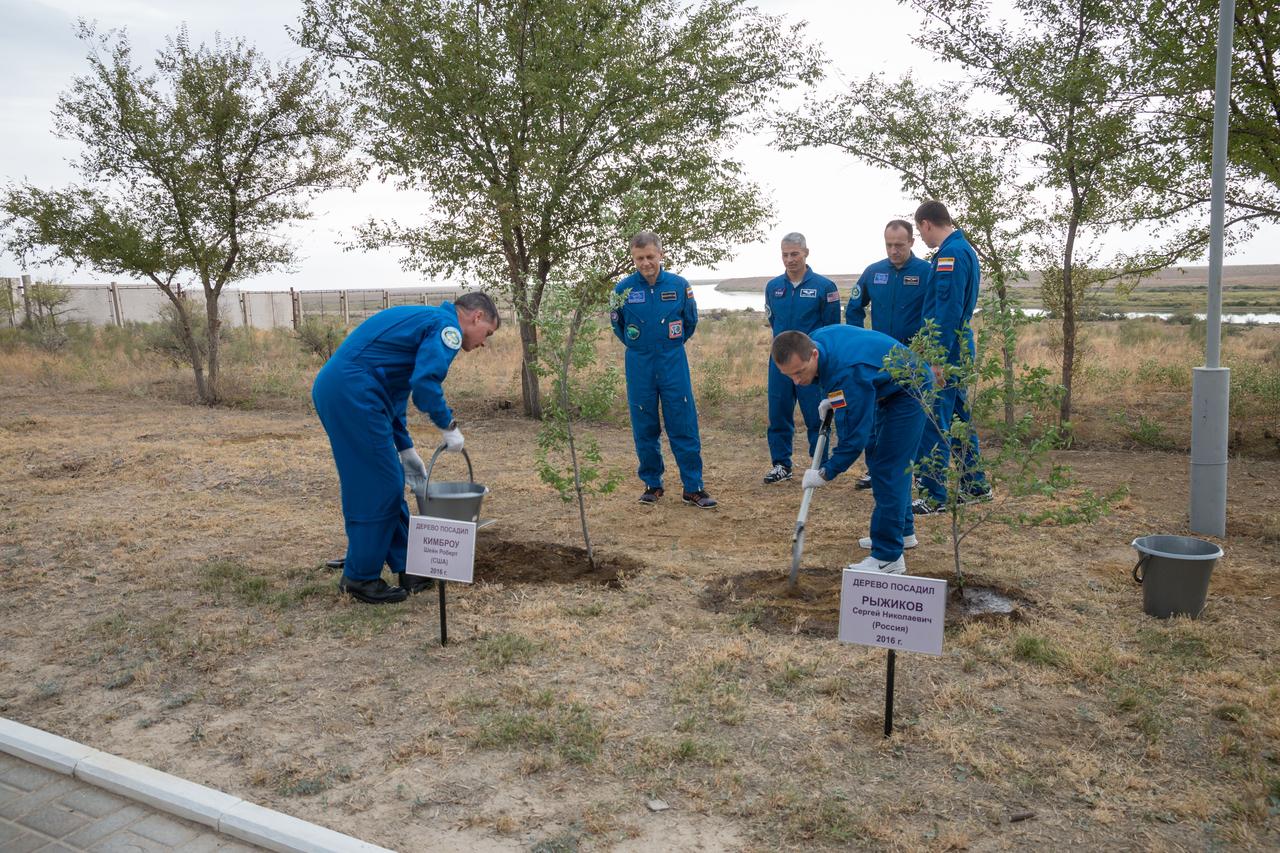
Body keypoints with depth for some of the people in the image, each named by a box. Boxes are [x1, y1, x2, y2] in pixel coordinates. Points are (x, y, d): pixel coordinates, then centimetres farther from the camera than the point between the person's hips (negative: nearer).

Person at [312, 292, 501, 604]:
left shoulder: (424, 321, 26)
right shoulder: (448, 326, -4)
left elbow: (394, 390, 28)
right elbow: (425, 382, -20)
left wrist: (405, 449, 26)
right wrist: (449, 426, -5)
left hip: (333, 388, 10)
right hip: (354, 394, -10)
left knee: (389, 482, 15)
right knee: (378, 487, -2)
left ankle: (406, 568, 23)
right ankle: (361, 578, 9)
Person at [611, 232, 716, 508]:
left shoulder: (679, 285, -3)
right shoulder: (623, 288, -4)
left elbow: (690, 321, 11)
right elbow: (617, 324, 13)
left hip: (674, 364, 0)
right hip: (639, 367, 1)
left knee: (684, 427, -2)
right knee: (645, 430, 7)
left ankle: (693, 487, 4)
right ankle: (652, 484, 20)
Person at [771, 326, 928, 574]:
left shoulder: (848, 373, -38)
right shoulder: (815, 340, -12)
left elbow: (856, 434, -31)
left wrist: (826, 473, -22)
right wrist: (832, 399, 3)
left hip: (909, 392, -10)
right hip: (887, 388, 10)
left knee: (888, 471, -14)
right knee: (877, 460, 17)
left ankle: (888, 558, -12)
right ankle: (900, 532, 31)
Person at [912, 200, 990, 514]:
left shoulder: (950, 253, -16)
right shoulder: (964, 248, 16)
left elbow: (949, 310, -22)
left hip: (946, 349, -10)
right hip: (959, 346, 10)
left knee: (932, 423, -5)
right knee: (959, 417, 19)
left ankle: (935, 496, 0)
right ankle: (975, 485, 30)